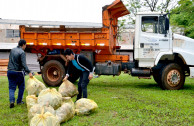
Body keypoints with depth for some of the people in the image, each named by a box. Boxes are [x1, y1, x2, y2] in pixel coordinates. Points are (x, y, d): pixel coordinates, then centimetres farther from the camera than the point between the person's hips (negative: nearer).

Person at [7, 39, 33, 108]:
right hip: (18, 72, -5)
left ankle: (12, 101, -10)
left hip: (10, 71, 5)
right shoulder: (22, 52, -14)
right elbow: (24, 64, -23)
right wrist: (29, 72, -24)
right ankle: (19, 101, 17)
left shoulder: (12, 50, 8)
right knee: (21, 87, 13)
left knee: (11, 87, 7)